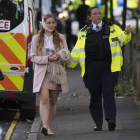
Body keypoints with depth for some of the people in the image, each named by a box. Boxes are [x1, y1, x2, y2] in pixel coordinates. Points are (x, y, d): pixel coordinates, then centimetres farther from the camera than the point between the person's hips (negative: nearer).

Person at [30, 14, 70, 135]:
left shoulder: (60, 38, 11)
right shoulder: (36, 39, 5)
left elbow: (68, 56, 9)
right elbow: (33, 57, 1)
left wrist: (60, 57, -14)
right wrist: (48, 58, -14)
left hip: (57, 72, 3)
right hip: (42, 73, -3)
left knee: (53, 101, 7)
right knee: (44, 100, -17)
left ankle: (49, 127, 15)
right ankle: (46, 126, -28)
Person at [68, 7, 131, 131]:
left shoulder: (112, 28, 12)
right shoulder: (84, 32, 14)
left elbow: (123, 39, 0)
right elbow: (77, 51, 12)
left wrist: (127, 33, -22)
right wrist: (68, 62, 0)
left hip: (108, 66, -2)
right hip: (91, 67, 2)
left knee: (108, 92, -14)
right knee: (95, 95, 2)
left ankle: (111, 119, -24)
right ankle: (98, 123, 8)